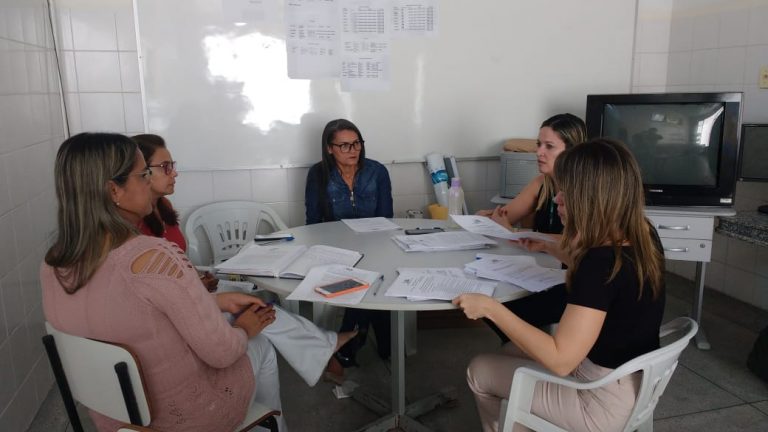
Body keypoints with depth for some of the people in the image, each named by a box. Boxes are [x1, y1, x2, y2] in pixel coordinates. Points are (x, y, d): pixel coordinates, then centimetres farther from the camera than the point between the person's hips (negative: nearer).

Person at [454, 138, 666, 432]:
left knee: (479, 371, 10)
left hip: (605, 401, -8)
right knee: (509, 352, 24)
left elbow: (560, 360, -30)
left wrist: (490, 307, -26)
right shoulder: (643, 235, -6)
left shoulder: (601, 263, -32)